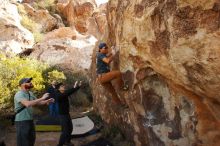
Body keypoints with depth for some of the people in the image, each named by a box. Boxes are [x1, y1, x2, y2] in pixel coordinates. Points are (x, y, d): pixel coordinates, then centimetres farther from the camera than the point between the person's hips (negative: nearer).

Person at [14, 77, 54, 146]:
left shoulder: (30, 93, 8)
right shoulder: (19, 94, -19)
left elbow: (37, 102, 18)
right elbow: (27, 104, -36)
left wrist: (47, 101, -1)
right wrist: (42, 98, -32)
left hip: (30, 120, 8)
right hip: (21, 121, -8)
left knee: (31, 140, 18)